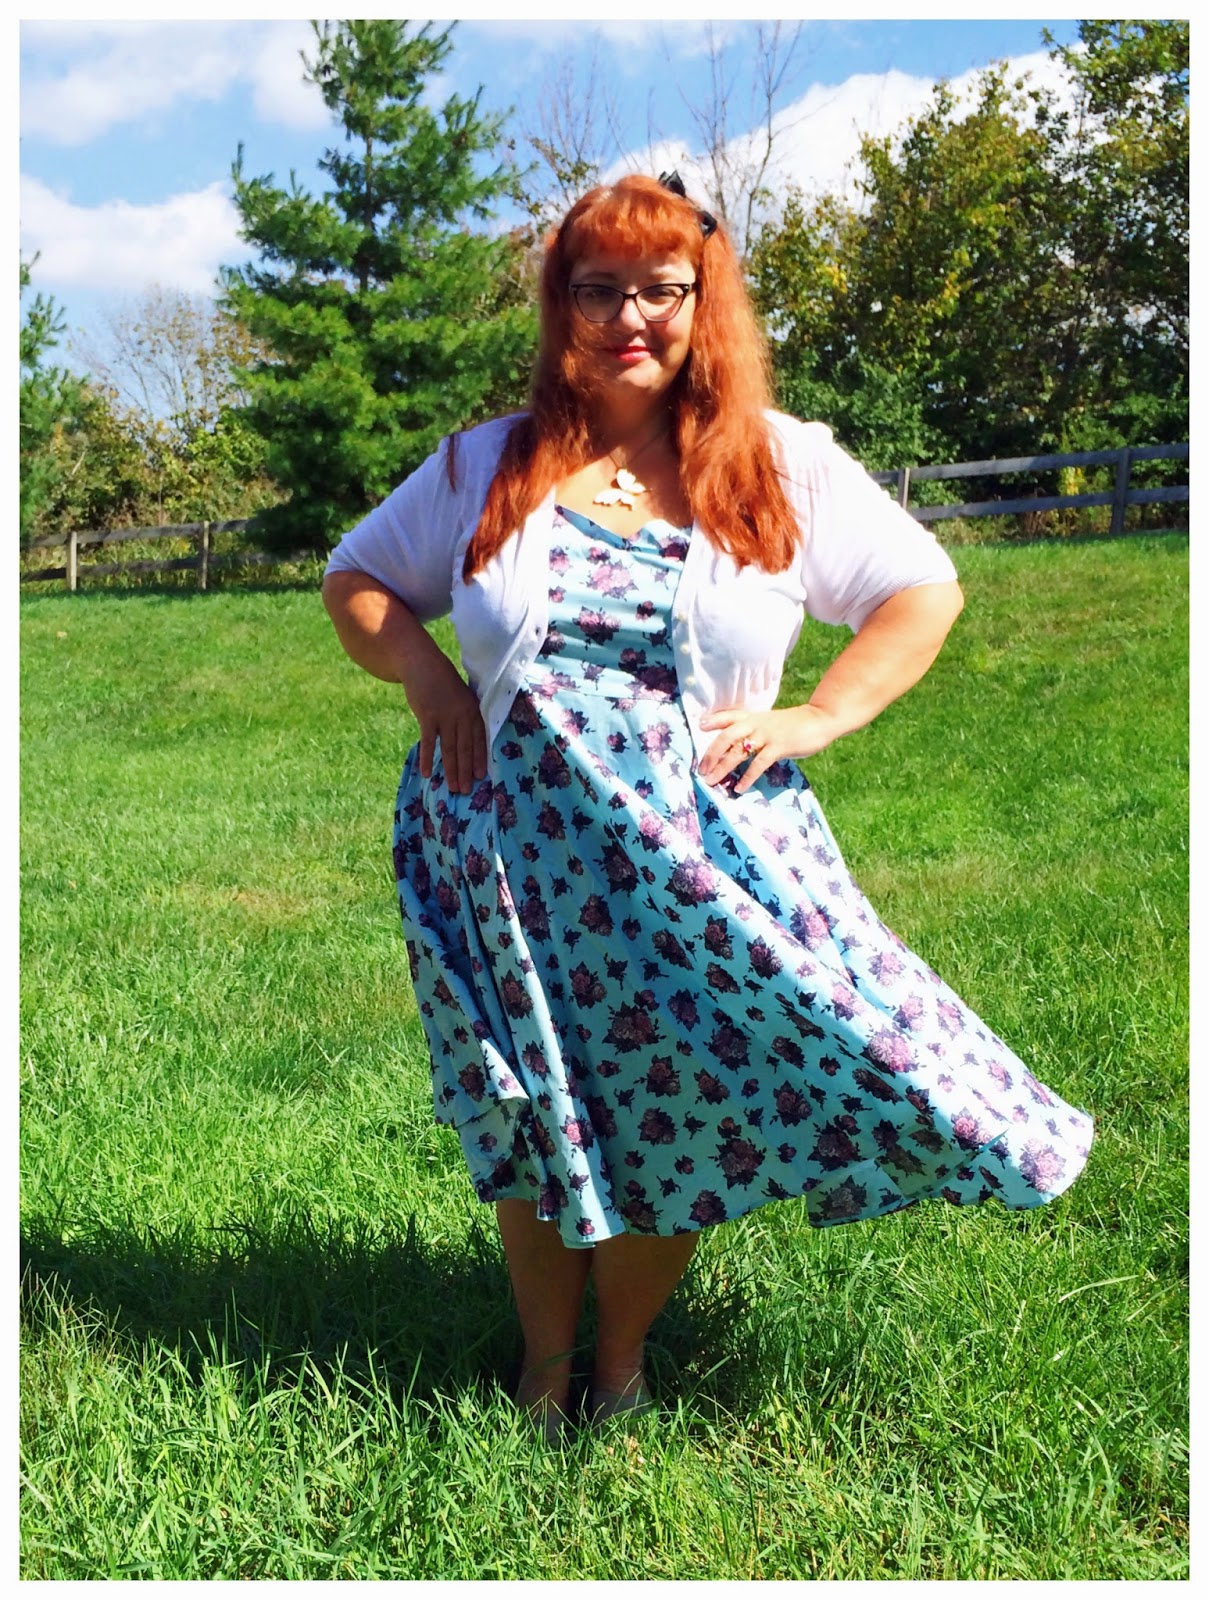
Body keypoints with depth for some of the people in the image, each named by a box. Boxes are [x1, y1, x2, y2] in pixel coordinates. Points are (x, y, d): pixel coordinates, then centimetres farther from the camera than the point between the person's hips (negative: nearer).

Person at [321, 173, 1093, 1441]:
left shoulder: (784, 466, 1)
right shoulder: (487, 468, 4)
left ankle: (623, 1363, 31)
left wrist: (815, 721, -7)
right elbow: (356, 580, 14)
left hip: (704, 861, 0)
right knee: (533, 1119, 9)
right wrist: (429, 681, -5)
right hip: (523, 858, 1)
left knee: (679, 1110, 6)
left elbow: (924, 591, 5)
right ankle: (544, 1362, 33)